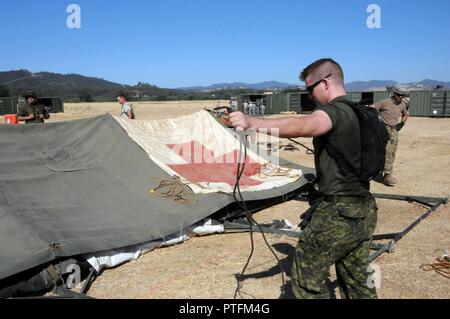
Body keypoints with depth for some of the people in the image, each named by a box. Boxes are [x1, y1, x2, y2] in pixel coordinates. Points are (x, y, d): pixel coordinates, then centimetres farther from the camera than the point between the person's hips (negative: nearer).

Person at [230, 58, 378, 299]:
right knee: (358, 280, 20)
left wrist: (251, 122, -42)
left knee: (307, 275, 6)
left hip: (339, 212, -9)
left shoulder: (335, 112, -16)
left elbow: (299, 127, -36)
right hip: (364, 211, 9)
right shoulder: (358, 113, 13)